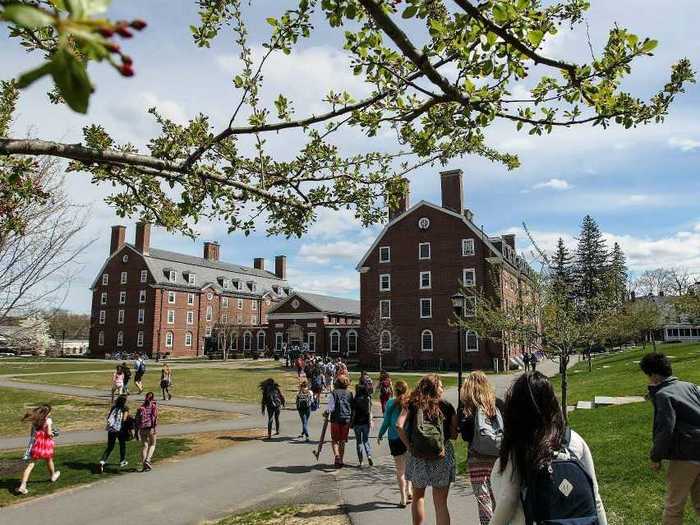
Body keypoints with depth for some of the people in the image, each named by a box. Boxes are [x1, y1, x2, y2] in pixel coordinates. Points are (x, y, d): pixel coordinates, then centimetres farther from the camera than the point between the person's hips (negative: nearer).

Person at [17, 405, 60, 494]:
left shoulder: (35, 420, 3)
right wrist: (52, 434, 2)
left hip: (36, 444, 3)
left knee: (30, 465, 1)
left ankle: (22, 485, -10)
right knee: (49, 460, 22)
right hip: (46, 444, -3)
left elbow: (32, 432, 6)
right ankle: (53, 476, 45)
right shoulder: (48, 420, -13)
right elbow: (49, 433, -17)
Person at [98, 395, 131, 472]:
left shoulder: (113, 407, 10)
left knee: (109, 447, 10)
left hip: (111, 429, 3)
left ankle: (102, 462, -11)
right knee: (122, 445, 19)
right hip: (120, 429, -3)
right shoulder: (125, 408, -3)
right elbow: (124, 419, -13)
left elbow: (108, 417, 7)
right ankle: (122, 462, 31)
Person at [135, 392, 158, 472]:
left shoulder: (141, 407, 10)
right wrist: (155, 428, -13)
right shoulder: (154, 406, 1)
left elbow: (137, 419, 8)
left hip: (142, 429, 3)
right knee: (152, 445, 14)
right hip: (150, 428, -3)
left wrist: (136, 431, 14)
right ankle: (147, 460, -7)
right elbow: (155, 417, -11)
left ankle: (144, 465, 8)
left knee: (144, 446, 10)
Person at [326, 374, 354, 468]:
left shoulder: (334, 393, 0)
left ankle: (337, 455, -15)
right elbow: (352, 408, 10)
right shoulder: (350, 394, 9)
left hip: (336, 419, -3)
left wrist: (327, 411, -23)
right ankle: (340, 460, 17)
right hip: (347, 420, 3)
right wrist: (351, 420, 14)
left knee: (334, 440, 8)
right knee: (342, 441, 13)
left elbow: (331, 404, -15)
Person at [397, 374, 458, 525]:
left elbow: (399, 425, -10)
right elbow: (454, 433, -2)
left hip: (418, 456, 1)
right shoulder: (447, 406, 3)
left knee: (418, 496, 23)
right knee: (441, 503, 7)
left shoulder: (412, 405, 4)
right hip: (442, 456, -1)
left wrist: (409, 445, -2)